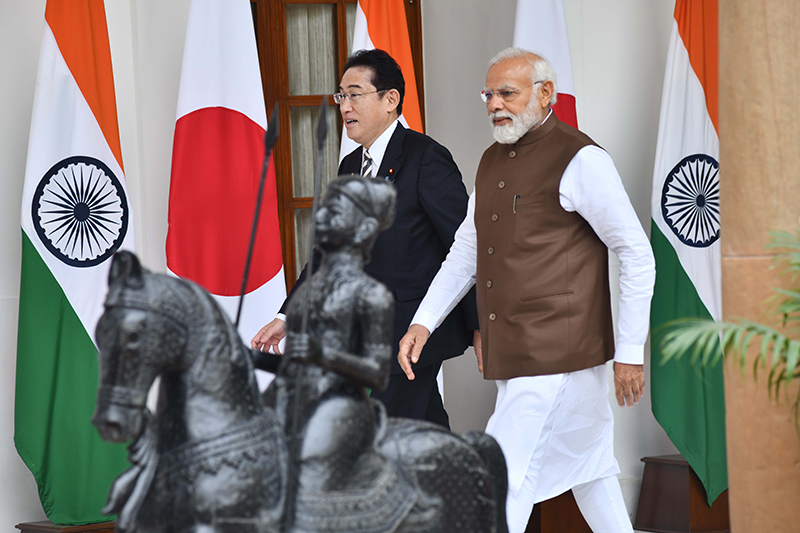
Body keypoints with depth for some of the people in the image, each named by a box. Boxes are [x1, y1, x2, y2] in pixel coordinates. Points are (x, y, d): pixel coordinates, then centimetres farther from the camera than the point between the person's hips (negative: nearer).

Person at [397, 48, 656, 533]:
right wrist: (423, 323, 10)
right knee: (587, 468, 17)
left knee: (505, 480, -10)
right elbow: (466, 250, 21)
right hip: (513, 356, 8)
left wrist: (630, 352, -11)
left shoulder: (580, 160, -11)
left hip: (556, 353, -8)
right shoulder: (493, 161, 14)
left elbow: (637, 255, -10)